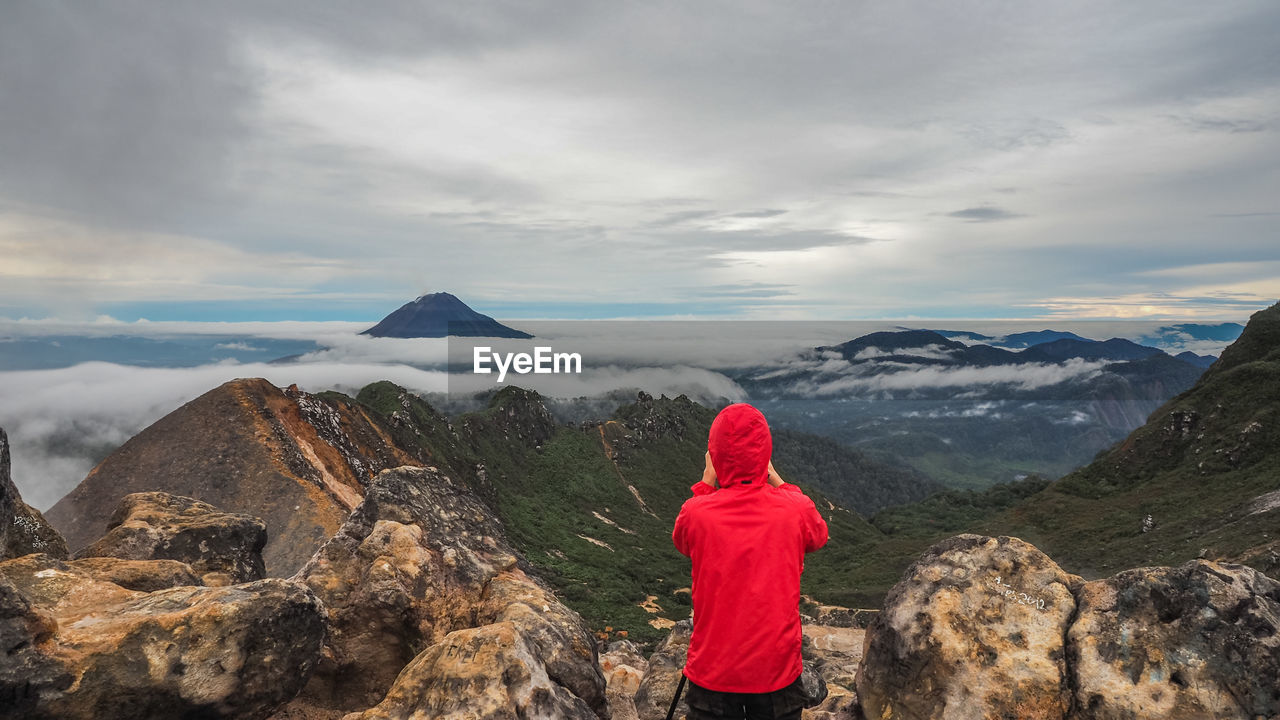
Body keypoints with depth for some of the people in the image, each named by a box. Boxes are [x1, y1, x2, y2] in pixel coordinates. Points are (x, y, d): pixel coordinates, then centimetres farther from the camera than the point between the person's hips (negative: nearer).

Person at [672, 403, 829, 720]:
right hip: (778, 670, 1)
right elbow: (819, 535, 11)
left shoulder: (696, 514, -16)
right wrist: (776, 480, 10)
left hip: (713, 672, 0)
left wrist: (706, 481, 6)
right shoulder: (796, 511, -14)